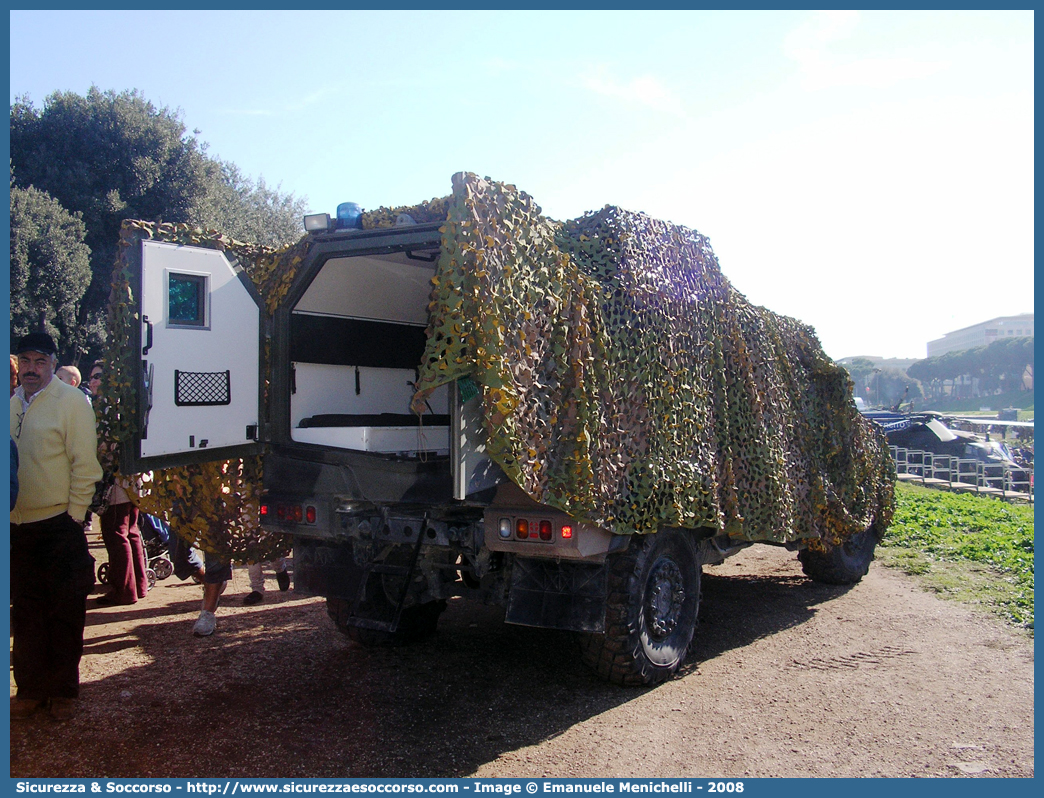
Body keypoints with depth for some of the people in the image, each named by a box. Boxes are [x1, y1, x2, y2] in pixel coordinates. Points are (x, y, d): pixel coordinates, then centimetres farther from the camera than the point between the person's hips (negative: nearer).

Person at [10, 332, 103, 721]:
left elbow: (85, 463, -11)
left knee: (65, 612, 5)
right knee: (26, 612, 14)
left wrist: (75, 513, -12)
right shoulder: (12, 403, 9)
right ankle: (30, 688, 27)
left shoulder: (71, 401, -8)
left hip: (59, 524, -5)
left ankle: (63, 690, 19)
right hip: (18, 525, 5)